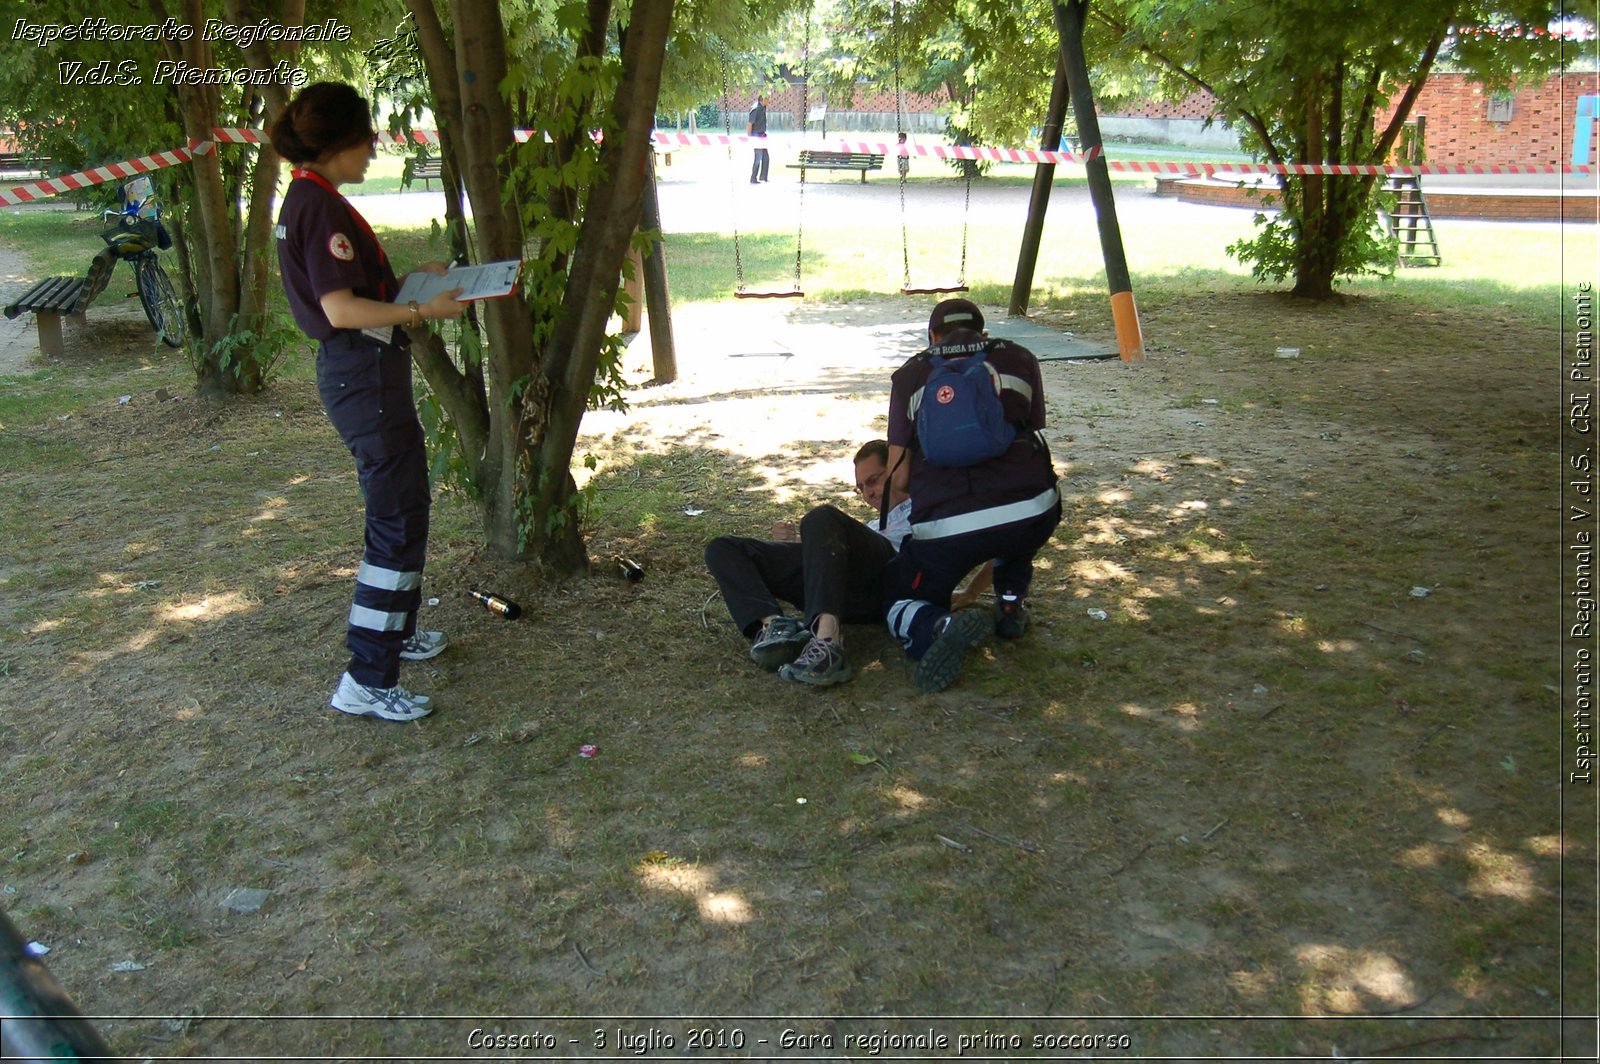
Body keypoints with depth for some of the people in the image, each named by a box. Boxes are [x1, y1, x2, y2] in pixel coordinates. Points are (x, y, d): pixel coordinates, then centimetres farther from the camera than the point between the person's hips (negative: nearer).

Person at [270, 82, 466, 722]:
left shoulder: (305, 201, 15)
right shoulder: (322, 207, -17)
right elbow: (341, 310, -23)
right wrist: (422, 311, -20)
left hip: (357, 370, 11)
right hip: (365, 373, -11)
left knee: (397, 507, 22)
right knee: (399, 519, -9)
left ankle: (393, 631, 38)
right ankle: (366, 681, -7)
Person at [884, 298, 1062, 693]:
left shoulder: (910, 374, 15)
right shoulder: (1020, 359, 18)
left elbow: (898, 478, 13)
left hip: (946, 525, -2)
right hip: (1034, 515, 2)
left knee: (905, 605, 20)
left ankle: (943, 626, -13)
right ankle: (1011, 604, 27)